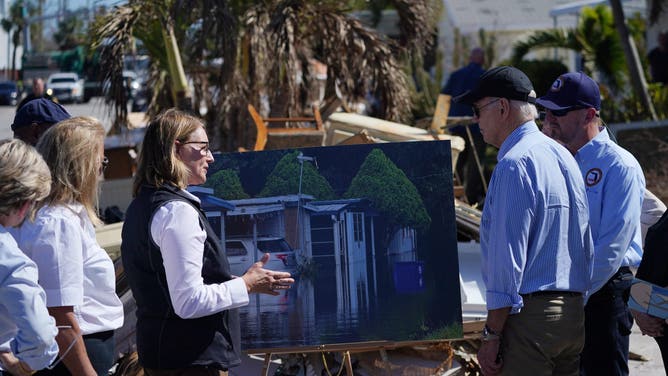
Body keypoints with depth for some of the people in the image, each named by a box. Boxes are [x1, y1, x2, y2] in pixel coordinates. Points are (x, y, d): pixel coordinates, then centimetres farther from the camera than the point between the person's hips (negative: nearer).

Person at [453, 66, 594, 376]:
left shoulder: (514, 165, -14)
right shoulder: (564, 156, 14)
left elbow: (507, 258, -18)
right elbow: (586, 248, 17)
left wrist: (491, 334, -15)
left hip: (528, 315, -9)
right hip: (574, 313, 9)